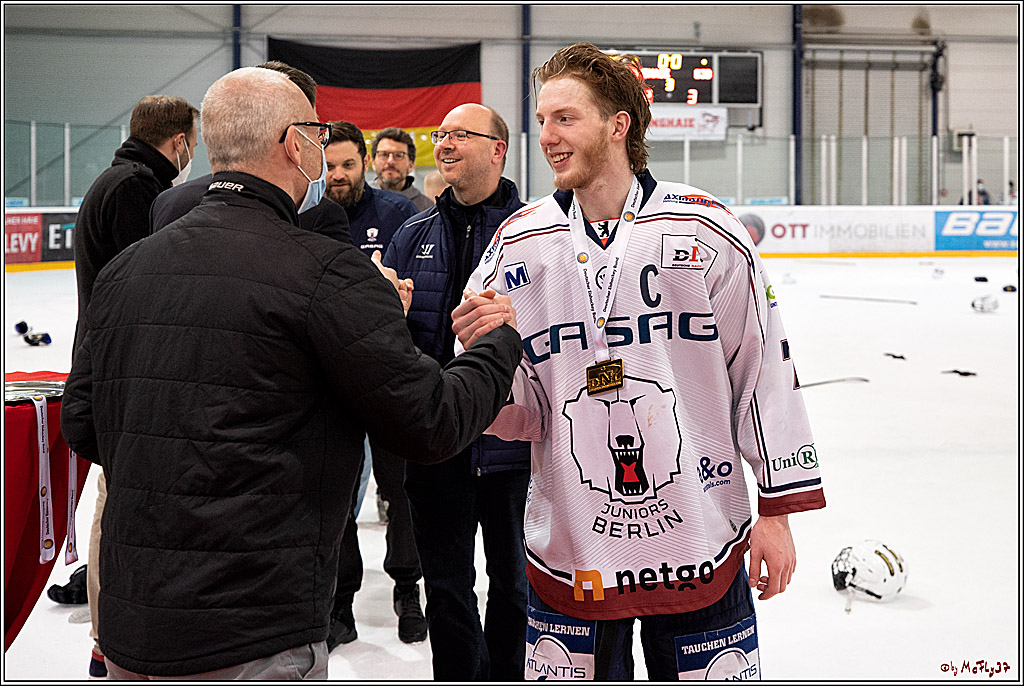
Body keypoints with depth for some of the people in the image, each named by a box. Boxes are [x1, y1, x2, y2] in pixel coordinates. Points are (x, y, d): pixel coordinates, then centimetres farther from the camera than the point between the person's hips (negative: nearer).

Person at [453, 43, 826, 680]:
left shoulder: (710, 231, -5)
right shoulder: (519, 243, -1)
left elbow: (764, 370, 0)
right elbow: (516, 416, 2)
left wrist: (778, 509, 0)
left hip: (702, 549, -1)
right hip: (568, 554, 1)